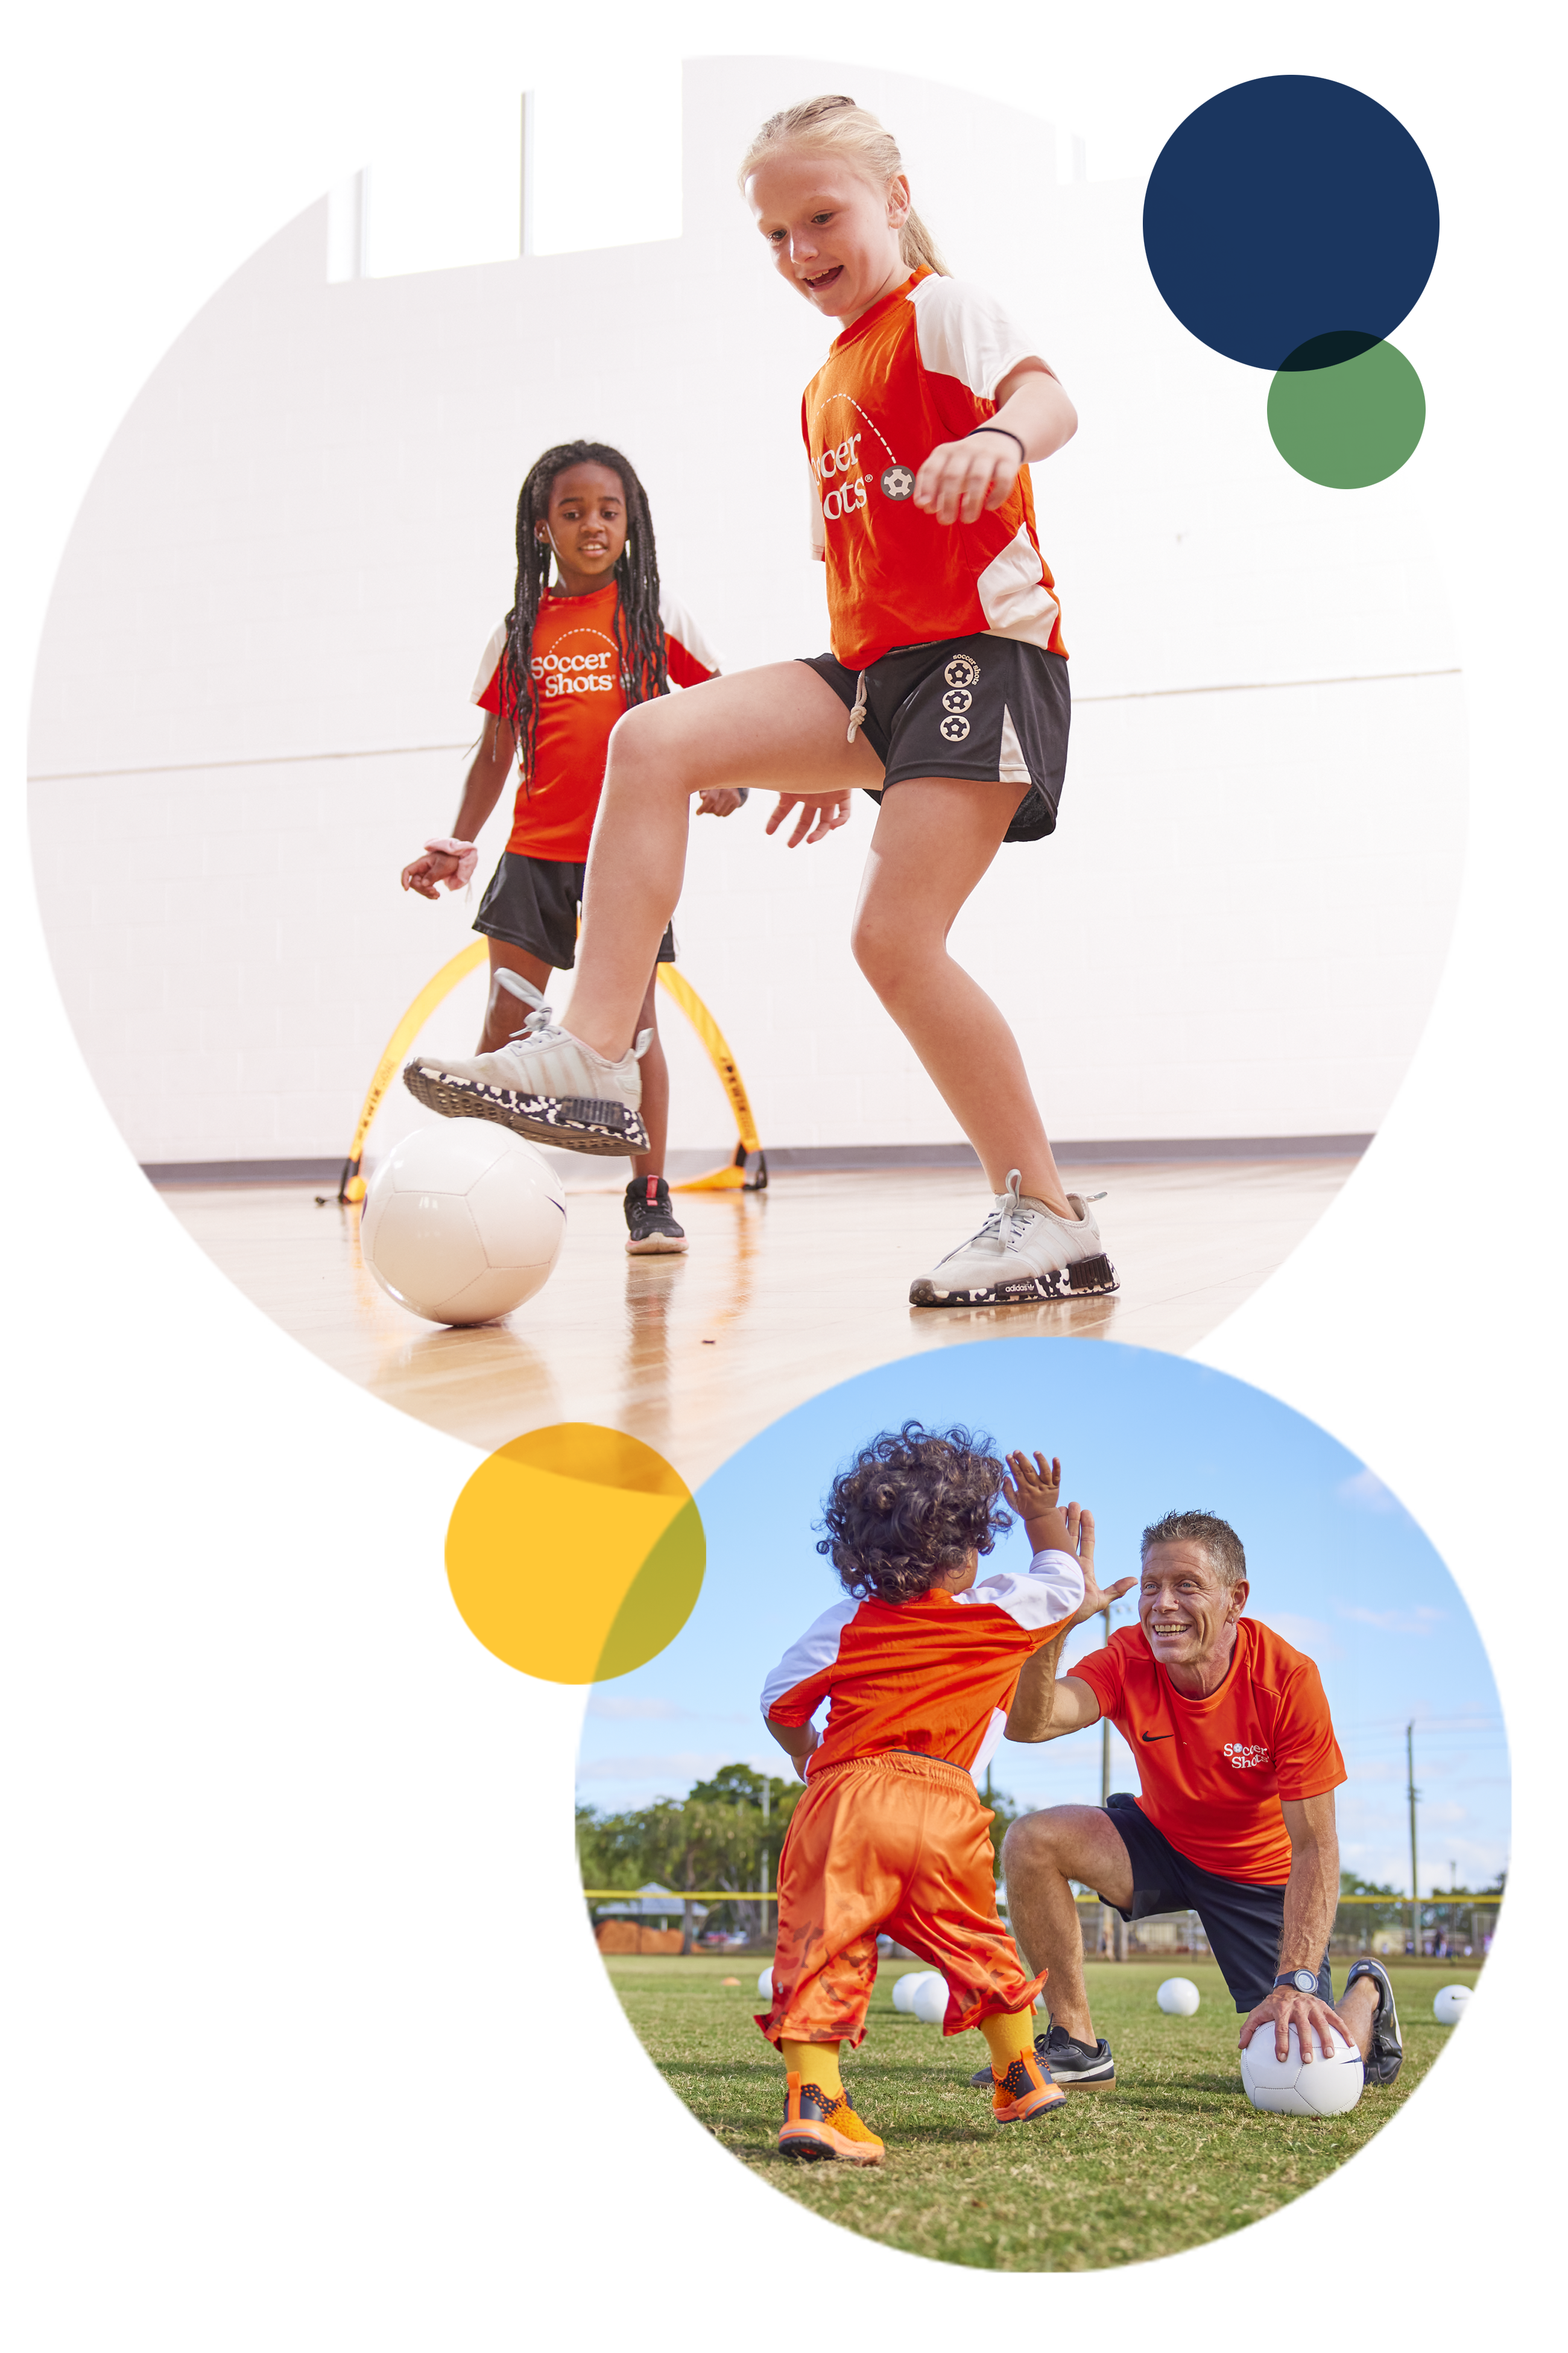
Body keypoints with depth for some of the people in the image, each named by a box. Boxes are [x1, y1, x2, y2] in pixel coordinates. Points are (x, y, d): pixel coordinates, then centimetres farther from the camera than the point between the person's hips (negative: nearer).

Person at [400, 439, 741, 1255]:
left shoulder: (654, 614, 2)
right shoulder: (521, 630, 7)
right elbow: (496, 751, 12)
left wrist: (724, 775, -11)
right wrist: (458, 844, 5)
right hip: (536, 850, 2)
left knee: (632, 1021, 0)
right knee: (506, 1019, -2)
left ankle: (650, 1197, 9)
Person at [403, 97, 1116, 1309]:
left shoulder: (941, 309, 0)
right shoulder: (827, 387, 24)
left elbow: (1050, 397, -22)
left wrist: (1000, 439, -46)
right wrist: (839, 750, 26)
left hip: (984, 650, -7)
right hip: (873, 668, 8)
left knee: (896, 936, -17)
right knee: (654, 740, -13)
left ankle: (1050, 1219, -7)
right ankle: (593, 1060, -19)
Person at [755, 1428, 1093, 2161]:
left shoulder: (845, 1623, 11)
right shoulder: (1003, 1614, 10)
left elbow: (780, 1705, 16)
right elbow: (1061, 1579, 31)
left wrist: (808, 1756, 35)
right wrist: (1043, 1513, 45)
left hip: (843, 1798, -1)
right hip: (945, 1812, 1)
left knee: (824, 1950, -4)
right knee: (977, 1943, 19)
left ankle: (811, 2098, -19)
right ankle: (1021, 2079, 31)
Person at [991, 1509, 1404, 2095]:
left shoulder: (1288, 1679, -28)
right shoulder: (1129, 1658, -21)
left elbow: (1314, 1847, -26)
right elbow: (1028, 1724, -39)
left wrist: (1296, 1982, -36)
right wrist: (1056, 1623, -54)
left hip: (1262, 1873, -3)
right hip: (1161, 1841, 3)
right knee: (1030, 1842, -23)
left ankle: (1365, 1995, 23)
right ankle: (1078, 2048, -6)